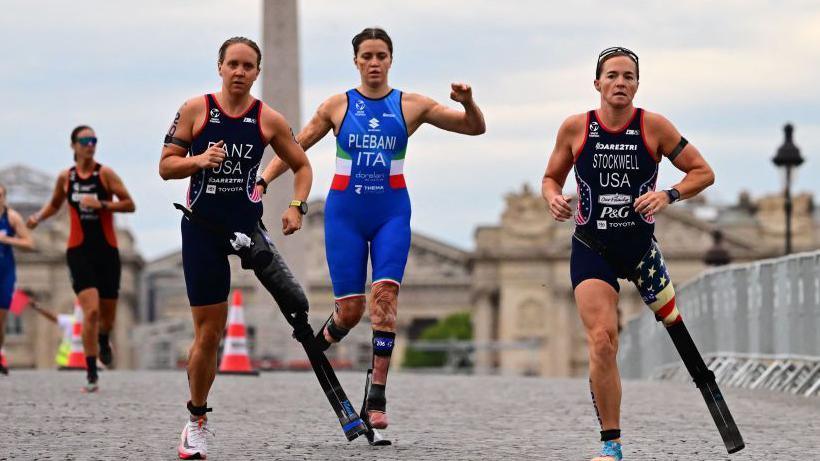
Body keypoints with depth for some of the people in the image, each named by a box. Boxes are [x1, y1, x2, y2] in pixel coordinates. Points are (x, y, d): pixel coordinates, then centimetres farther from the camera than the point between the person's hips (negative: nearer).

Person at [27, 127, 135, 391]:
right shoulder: (65, 177, 5)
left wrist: (101, 204, -19)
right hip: (79, 250, 0)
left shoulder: (105, 174, -3)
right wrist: (38, 217, 5)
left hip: (107, 250, 0)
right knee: (91, 311, -16)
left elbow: (129, 205, -6)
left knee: (107, 312, 10)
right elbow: (55, 204, 23)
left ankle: (104, 342, 48)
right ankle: (91, 376, -13)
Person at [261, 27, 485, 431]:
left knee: (385, 294, -17)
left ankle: (377, 398, -16)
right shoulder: (338, 105, 5)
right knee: (350, 309, -4)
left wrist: (467, 103, -16)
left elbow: (475, 127, 5)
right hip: (345, 212, 0)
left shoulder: (410, 105, 4)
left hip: (392, 212, 0)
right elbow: (296, 147, 10)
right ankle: (314, 349, 31)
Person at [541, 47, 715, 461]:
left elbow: (703, 172, 1)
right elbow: (551, 178, 13)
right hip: (590, 249, -1)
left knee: (673, 321, -1)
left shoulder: (653, 126, -4)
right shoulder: (575, 128, -2)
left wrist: (668, 195, -17)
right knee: (602, 342, -14)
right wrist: (553, 198, -11)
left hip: (639, 245, 1)